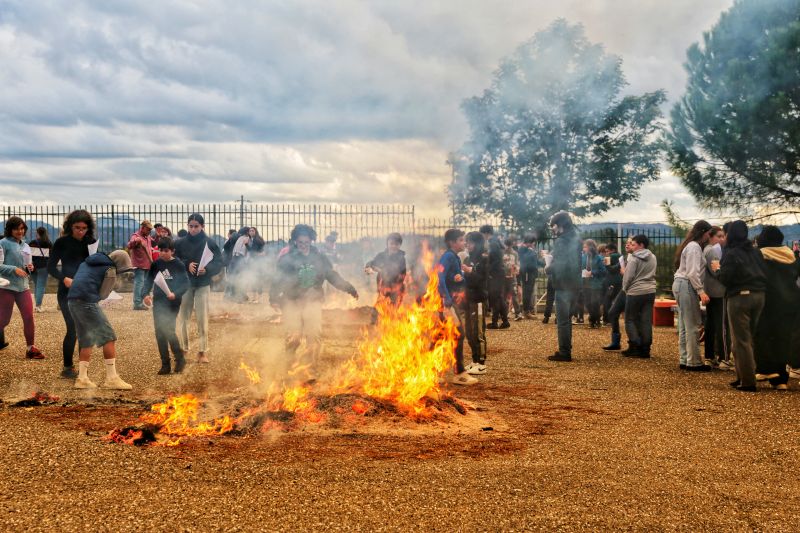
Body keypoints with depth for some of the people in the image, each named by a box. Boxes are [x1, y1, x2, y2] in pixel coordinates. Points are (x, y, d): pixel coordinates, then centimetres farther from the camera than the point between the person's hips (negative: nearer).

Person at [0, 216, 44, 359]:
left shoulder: (25, 245, 14)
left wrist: (29, 268, -1)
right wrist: (14, 269, -23)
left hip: (23, 287, 5)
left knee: (29, 317, -1)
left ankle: (31, 348, 6)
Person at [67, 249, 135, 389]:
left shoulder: (86, 263, 24)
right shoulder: (110, 271, 0)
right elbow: (103, 294, 2)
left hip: (72, 300, 8)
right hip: (87, 302, -8)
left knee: (86, 341, 16)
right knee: (109, 337, -3)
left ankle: (82, 378, 12)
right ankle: (111, 378, -6)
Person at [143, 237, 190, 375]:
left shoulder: (179, 265, -5)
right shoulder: (156, 264, 5)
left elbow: (185, 284, -6)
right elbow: (149, 280, 9)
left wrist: (175, 294, -21)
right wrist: (146, 294, -7)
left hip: (172, 303, -4)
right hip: (158, 302, 4)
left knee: (169, 330, -14)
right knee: (160, 333, 3)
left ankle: (180, 358, 7)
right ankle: (165, 364, 12)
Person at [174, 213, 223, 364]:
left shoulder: (209, 243, -3)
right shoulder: (180, 243, 0)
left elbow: (219, 262, -2)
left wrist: (207, 269, -20)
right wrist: (187, 265, -15)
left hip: (203, 285, -1)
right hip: (185, 284, 2)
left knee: (202, 318, -1)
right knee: (182, 317, 3)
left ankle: (203, 351, 7)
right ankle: (182, 349, 16)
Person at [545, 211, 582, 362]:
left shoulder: (562, 240, -17)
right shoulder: (575, 238, 12)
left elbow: (558, 264, -22)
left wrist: (548, 269, -4)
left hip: (564, 285, -9)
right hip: (573, 283, 9)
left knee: (562, 319, -4)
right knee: (566, 318, 18)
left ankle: (564, 352, -2)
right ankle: (566, 350, 25)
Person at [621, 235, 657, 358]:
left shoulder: (633, 258, -10)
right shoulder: (653, 258, 9)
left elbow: (628, 276, -9)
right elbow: (652, 274, 15)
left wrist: (625, 288, 6)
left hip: (635, 292, -6)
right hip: (650, 291, 6)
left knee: (630, 319, 5)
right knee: (646, 321, 5)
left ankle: (634, 347, -3)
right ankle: (645, 349, 5)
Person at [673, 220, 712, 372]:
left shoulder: (691, 245, 19)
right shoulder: (694, 247, -12)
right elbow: (692, 273, -20)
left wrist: (699, 290, 14)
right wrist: (701, 291, -23)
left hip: (681, 285, 10)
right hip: (687, 286, -10)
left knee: (685, 326, 10)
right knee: (693, 326, -7)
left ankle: (685, 360, 14)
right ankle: (694, 362, -4)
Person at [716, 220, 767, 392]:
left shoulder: (731, 254, -9)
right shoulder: (756, 252, 10)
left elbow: (725, 278, -13)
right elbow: (765, 273, 10)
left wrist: (719, 269, 5)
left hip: (740, 296, -6)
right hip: (759, 295, 6)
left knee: (741, 340, -1)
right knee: (749, 337, 14)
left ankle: (748, 382, -3)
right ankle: (744, 376, 17)